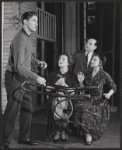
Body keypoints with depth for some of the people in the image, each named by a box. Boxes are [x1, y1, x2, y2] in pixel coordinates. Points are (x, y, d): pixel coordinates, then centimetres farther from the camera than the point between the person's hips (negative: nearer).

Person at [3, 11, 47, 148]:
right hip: (15, 78, -10)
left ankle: (24, 138, 26)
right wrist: (36, 77, -34)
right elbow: (19, 66, -29)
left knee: (27, 109, 14)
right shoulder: (20, 39, -22)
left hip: (23, 79, 10)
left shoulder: (27, 37, 10)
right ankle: (5, 142, 8)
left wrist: (38, 62, 6)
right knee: (12, 111, -4)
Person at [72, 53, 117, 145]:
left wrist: (109, 94, -13)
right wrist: (81, 82, -3)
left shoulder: (104, 75, -1)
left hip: (99, 101, -3)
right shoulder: (87, 73, 11)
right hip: (87, 99, 3)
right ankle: (88, 133, -13)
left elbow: (114, 87, 4)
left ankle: (88, 133, -6)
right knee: (81, 107, -29)